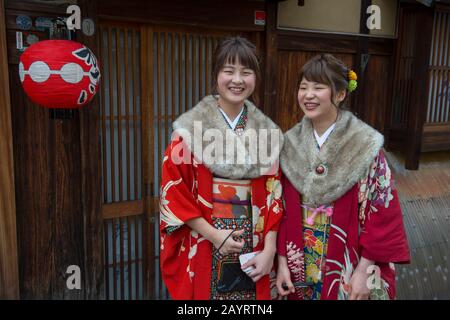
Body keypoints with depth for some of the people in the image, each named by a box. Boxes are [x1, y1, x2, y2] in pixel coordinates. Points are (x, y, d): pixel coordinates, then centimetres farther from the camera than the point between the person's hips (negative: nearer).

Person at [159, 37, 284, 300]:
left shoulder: (268, 132, 2)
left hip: (253, 253, 3)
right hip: (203, 253, -2)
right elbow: (173, 192, -7)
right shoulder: (191, 128, -7)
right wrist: (215, 235, -11)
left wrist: (269, 250, -5)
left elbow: (274, 195, 2)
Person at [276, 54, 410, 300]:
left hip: (348, 269, -3)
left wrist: (363, 271, -12)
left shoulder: (366, 145, -13)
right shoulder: (291, 143, -3)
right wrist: (282, 260, -1)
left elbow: (382, 214, -11)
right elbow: (282, 209, 1)